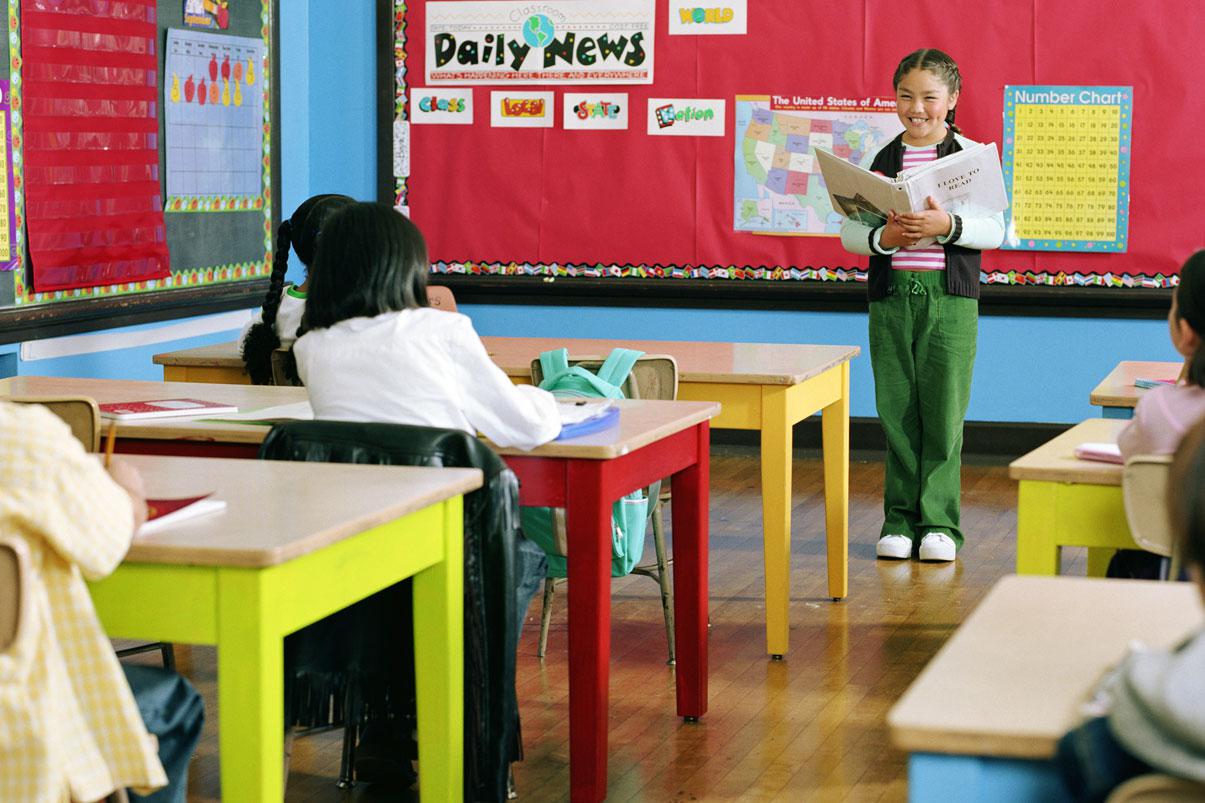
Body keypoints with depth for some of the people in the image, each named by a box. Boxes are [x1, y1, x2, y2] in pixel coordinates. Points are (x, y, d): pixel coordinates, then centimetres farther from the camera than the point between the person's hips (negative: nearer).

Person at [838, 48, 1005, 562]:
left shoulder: (972, 155, 2)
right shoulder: (881, 160, 9)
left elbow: (995, 230, -4)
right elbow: (849, 231, 6)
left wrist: (947, 226, -20)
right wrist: (884, 238, -14)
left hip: (949, 298, -2)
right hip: (890, 297, 2)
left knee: (943, 412, -1)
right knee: (896, 411, 5)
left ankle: (939, 521, 7)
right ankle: (900, 519, 13)